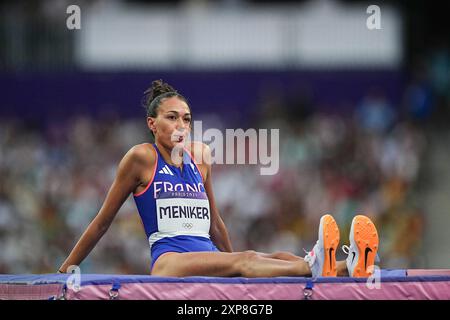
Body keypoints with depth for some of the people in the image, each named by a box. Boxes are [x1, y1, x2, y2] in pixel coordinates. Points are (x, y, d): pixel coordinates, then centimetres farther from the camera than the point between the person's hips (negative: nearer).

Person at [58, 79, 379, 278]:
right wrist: (65, 271, 14)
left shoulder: (201, 155, 22)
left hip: (209, 258, 5)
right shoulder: (142, 157, 7)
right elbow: (103, 221, 13)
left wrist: (231, 258, 36)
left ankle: (349, 268, -56)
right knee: (245, 260, -37)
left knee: (277, 258, -28)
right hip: (169, 261, -5)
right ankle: (313, 268, -66)